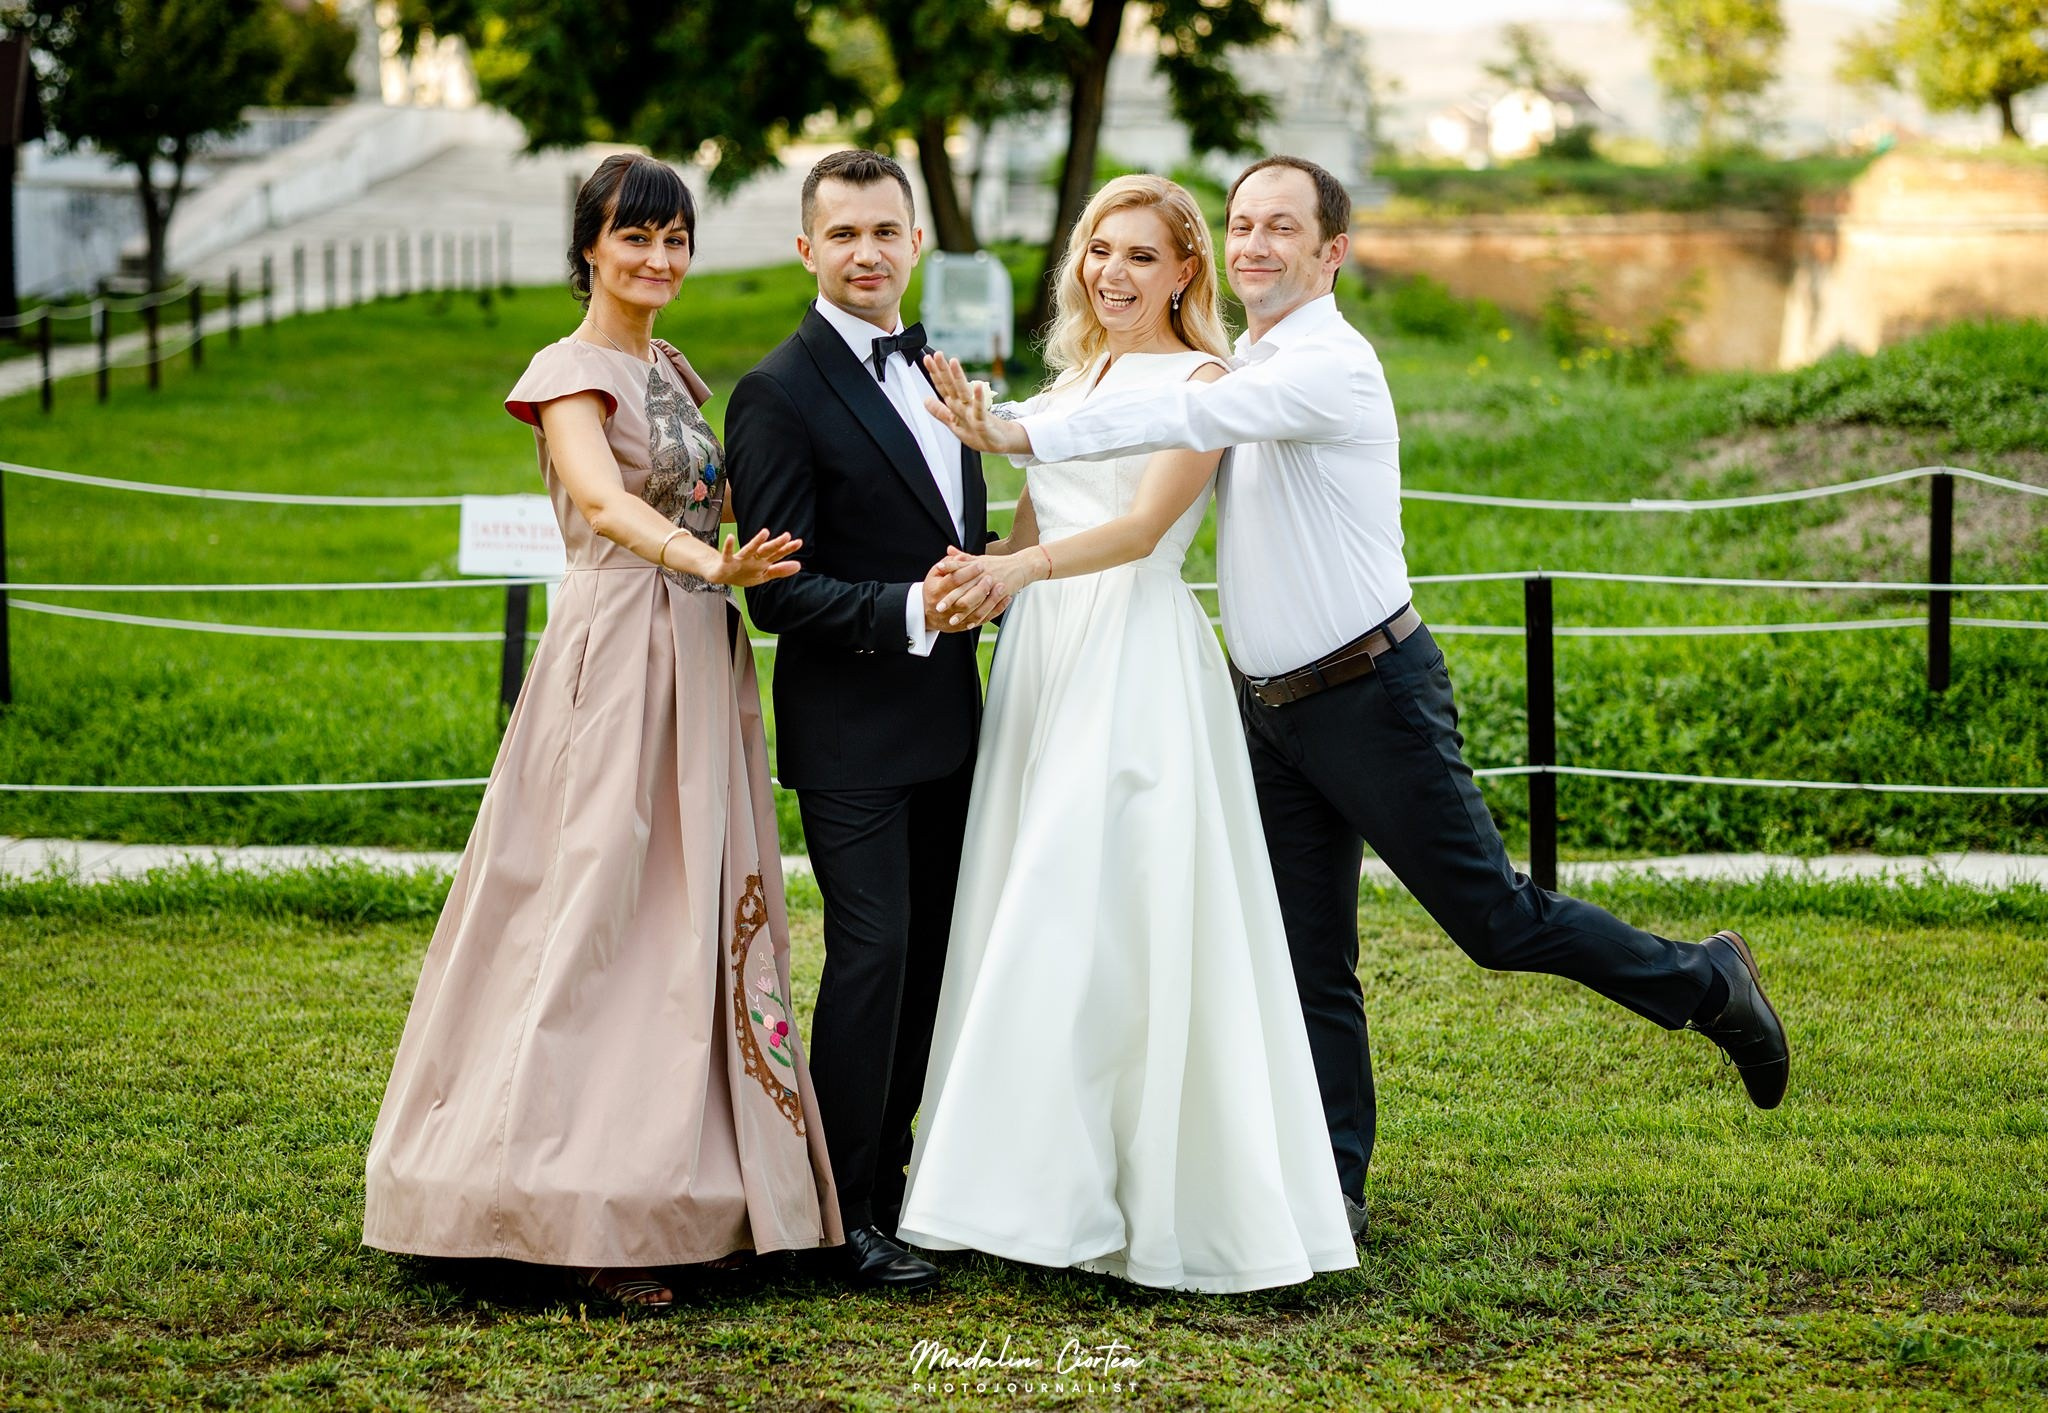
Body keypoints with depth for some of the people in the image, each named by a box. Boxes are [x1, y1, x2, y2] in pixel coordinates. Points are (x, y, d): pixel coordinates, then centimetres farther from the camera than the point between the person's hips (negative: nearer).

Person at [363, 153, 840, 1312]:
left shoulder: (671, 371, 17)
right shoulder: (570, 372, -8)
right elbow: (603, 498, -27)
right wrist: (711, 562, -42)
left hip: (700, 657, 8)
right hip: (616, 653, -8)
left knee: (700, 909, 9)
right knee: (603, 909, -7)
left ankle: (690, 1195, 15)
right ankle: (591, 1216, -3)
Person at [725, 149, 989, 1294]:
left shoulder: (931, 368, 12)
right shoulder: (781, 394, -12)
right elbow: (778, 592, -16)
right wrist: (910, 613, -26)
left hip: (946, 716, 8)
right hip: (852, 730, -8)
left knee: (931, 954, 13)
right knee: (872, 954, -8)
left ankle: (891, 1176, 26)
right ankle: (846, 1214, 0)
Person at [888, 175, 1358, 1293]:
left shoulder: (1202, 383, -2)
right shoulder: (1071, 380, 20)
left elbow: (1141, 528, -14)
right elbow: (1031, 530, 17)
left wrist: (1021, 570, -29)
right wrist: (975, 575, -5)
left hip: (1137, 665, -7)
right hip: (1043, 658, 7)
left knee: (1100, 924, -12)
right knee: (1027, 915, 4)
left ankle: (1163, 1201, -7)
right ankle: (1052, 1188, 10)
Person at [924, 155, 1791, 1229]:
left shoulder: (1330, 364, -18)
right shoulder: (1244, 370, 11)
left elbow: (1187, 417, -30)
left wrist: (1020, 433, -35)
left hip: (1373, 694, -8)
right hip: (1271, 710, 8)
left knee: (1495, 920, -1)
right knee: (1309, 966, 8)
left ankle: (1706, 986, 20)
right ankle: (1332, 1190, 14)